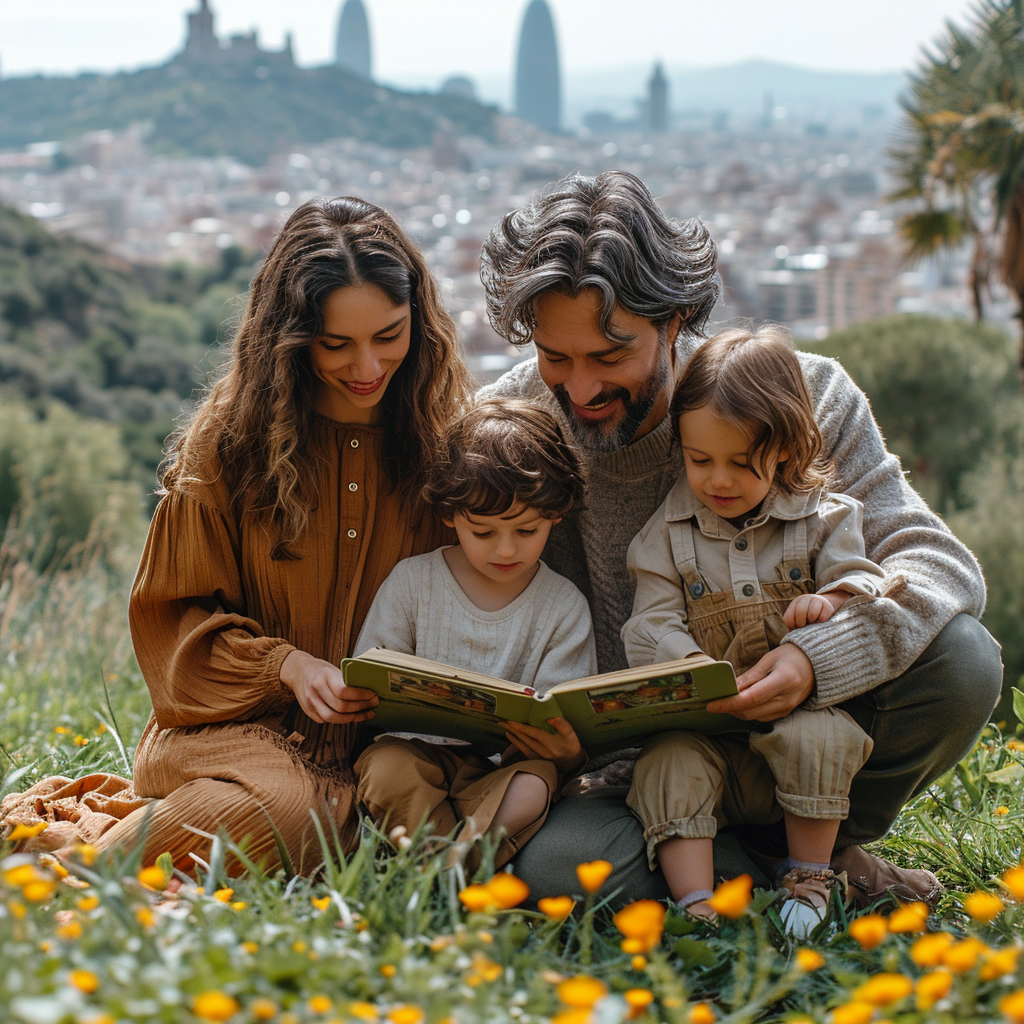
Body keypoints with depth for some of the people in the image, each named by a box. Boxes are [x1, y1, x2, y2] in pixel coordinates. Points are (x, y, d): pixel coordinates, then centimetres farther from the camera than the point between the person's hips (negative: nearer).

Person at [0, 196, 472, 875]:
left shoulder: (447, 439, 2)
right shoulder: (231, 438, -2)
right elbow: (171, 612, 4)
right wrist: (284, 665, -13)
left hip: (391, 736, 3)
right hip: (235, 722, -2)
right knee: (277, 811, -35)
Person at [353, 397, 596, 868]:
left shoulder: (564, 607, 4)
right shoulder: (413, 581, 4)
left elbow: (562, 722, 1)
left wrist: (567, 752, -26)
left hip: (508, 762, 0)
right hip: (420, 747, 1)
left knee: (531, 791, -34)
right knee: (388, 772, -33)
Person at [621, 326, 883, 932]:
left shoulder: (823, 518, 4)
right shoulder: (668, 533, 5)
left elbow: (862, 580, 3)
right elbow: (653, 627, -3)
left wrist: (835, 601, -23)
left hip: (801, 707, -1)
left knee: (816, 739, -32)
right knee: (666, 763, -27)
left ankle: (810, 879, -13)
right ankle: (696, 905, -32)